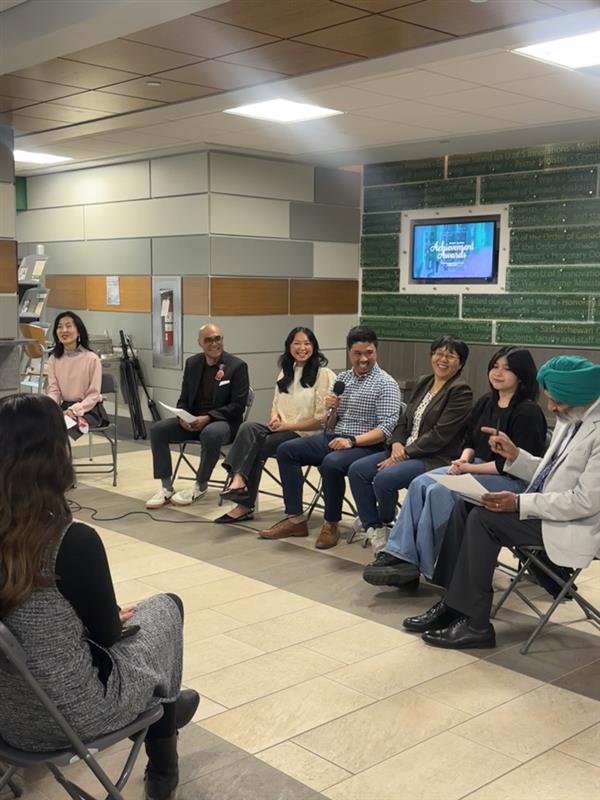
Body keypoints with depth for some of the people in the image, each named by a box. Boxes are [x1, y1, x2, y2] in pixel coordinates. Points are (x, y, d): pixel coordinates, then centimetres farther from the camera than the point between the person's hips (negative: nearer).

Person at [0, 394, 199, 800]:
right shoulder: (74, 541, -28)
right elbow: (107, 633, -12)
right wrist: (118, 616, 10)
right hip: (71, 716, -5)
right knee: (166, 607, 19)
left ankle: (162, 705, 45)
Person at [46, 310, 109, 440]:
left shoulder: (91, 359, -9)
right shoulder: (54, 359, 5)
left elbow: (93, 395, -9)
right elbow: (53, 390, 2)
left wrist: (73, 410, -22)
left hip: (89, 410, -4)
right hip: (64, 407, 4)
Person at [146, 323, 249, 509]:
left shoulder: (237, 366, -7)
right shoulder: (192, 363, 9)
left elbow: (238, 405, -12)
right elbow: (183, 399, 12)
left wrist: (208, 418, -23)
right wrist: (182, 417, -11)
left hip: (223, 422, -5)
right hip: (192, 421, 5)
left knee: (210, 434, -39)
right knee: (158, 430, -16)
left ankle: (200, 487, -16)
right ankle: (166, 487, -9)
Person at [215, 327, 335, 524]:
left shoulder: (324, 375, -4)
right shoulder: (285, 373, 19)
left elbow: (321, 420, -9)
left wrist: (286, 425, -13)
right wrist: (274, 418, -2)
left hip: (306, 435, -6)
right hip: (281, 429, 6)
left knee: (256, 446, -26)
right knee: (248, 428, -26)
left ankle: (245, 505, -20)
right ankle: (238, 481, -37)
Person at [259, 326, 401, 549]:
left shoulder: (386, 384, -5)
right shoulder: (341, 378, 14)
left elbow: (386, 429, -15)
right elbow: (329, 426, 16)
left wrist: (352, 441, -25)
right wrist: (331, 410, -6)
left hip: (366, 446, -7)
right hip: (332, 439, 7)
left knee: (331, 463, -35)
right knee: (286, 450, -7)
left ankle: (331, 525, -15)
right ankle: (295, 519, -8)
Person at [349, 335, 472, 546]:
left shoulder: (460, 391, -9)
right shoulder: (424, 383, 15)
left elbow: (440, 435, -17)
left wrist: (405, 453, -17)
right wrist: (397, 444, -7)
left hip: (437, 459, -8)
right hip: (405, 451, 8)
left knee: (384, 478, -28)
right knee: (357, 470, -8)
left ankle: (385, 524, 2)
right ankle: (373, 528, -1)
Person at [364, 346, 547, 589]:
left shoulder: (528, 412, -13)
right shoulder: (486, 403, 11)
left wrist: (471, 468, -17)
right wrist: (464, 459, -4)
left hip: (511, 479, -8)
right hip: (476, 468, 8)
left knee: (439, 492, -26)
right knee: (420, 484, -15)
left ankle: (423, 565, -16)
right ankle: (399, 555, -21)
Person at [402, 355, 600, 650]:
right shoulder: (569, 420, 10)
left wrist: (520, 503, -24)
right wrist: (514, 455, 1)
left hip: (574, 526, -9)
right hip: (546, 510, 9)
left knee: (484, 518, -21)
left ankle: (476, 624, -12)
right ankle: (454, 603, -2)